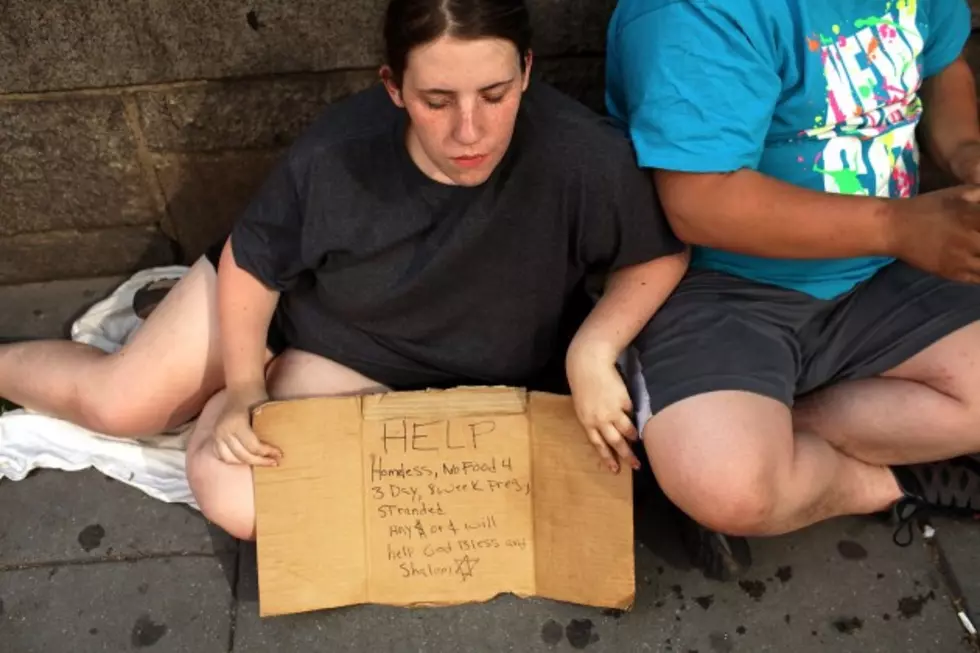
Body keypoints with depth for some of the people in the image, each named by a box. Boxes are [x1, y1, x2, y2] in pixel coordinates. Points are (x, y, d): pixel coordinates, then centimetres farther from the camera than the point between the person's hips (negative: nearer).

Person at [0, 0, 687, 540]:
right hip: (281, 289, 1)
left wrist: (591, 352, -30)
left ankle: (209, 410, 21)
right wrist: (243, 385, -16)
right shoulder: (337, 152, -29)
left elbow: (662, 253, -16)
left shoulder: (587, 160, -36)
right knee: (117, 403, 5)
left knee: (237, 498, -13)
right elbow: (250, 260, -10)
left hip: (368, 359, 0)